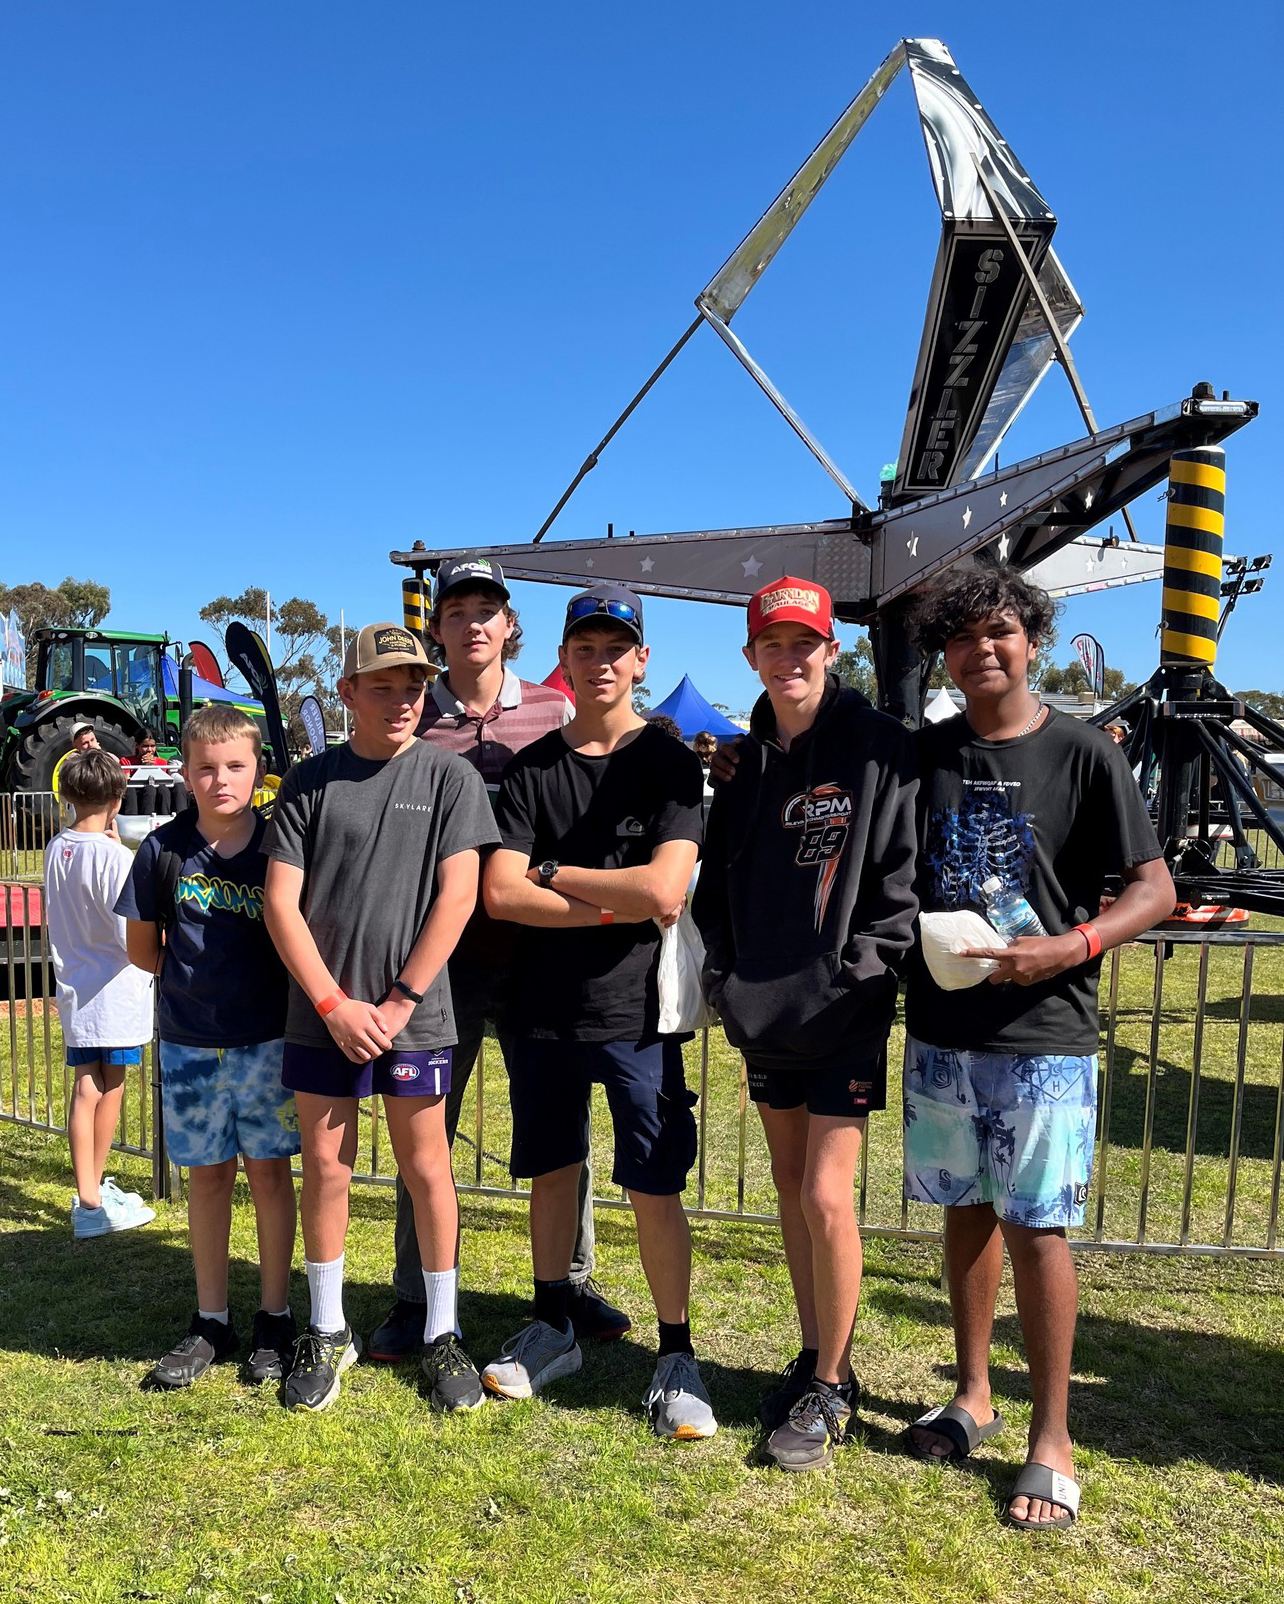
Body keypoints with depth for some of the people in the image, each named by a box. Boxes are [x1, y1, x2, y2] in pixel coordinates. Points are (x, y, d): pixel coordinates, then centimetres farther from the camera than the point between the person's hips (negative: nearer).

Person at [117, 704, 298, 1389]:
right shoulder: (164, 849, -4)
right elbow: (141, 946, 7)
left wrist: (260, 985, 0)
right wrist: (192, 980, 4)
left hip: (268, 1039, -1)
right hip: (190, 1043, 1)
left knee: (269, 1173, 7)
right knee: (207, 1177, 12)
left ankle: (273, 1319, 22)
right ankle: (210, 1321, 26)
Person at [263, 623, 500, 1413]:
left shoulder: (450, 776, -1)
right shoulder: (310, 782, 3)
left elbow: (456, 898, -6)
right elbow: (281, 902, 0)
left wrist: (396, 1005, -9)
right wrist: (335, 1004, -8)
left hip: (415, 1014, -1)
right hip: (323, 1014, 2)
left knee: (426, 1169, 6)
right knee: (325, 1168, 10)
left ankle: (443, 1332, 22)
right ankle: (328, 1332, 28)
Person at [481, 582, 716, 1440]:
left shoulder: (671, 762, -3)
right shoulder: (531, 768, 5)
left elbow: (664, 891, -16)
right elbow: (501, 894, -6)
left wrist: (552, 871, -8)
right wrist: (618, 905, -13)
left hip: (636, 1012, -3)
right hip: (543, 1011, 3)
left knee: (656, 1187, 2)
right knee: (551, 1171, 15)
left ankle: (676, 1355, 19)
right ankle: (553, 1327, 34)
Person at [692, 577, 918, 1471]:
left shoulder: (879, 748, -7)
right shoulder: (750, 759, 9)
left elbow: (901, 876, -9)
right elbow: (720, 878, 15)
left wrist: (860, 971, -15)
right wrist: (724, 977, 5)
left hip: (844, 1010, -6)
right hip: (765, 1009, 6)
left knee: (826, 1195, -7)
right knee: (791, 1187, 15)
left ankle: (832, 1390, 14)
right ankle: (816, 1359, 32)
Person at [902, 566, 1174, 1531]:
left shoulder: (1082, 753, -6)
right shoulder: (925, 754, 5)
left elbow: (1154, 889, -6)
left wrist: (1068, 947, -20)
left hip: (1042, 1035, -4)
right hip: (940, 1030, 4)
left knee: (1035, 1228, 2)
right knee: (966, 1210, 15)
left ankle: (1052, 1437, 19)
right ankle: (974, 1396, 32)